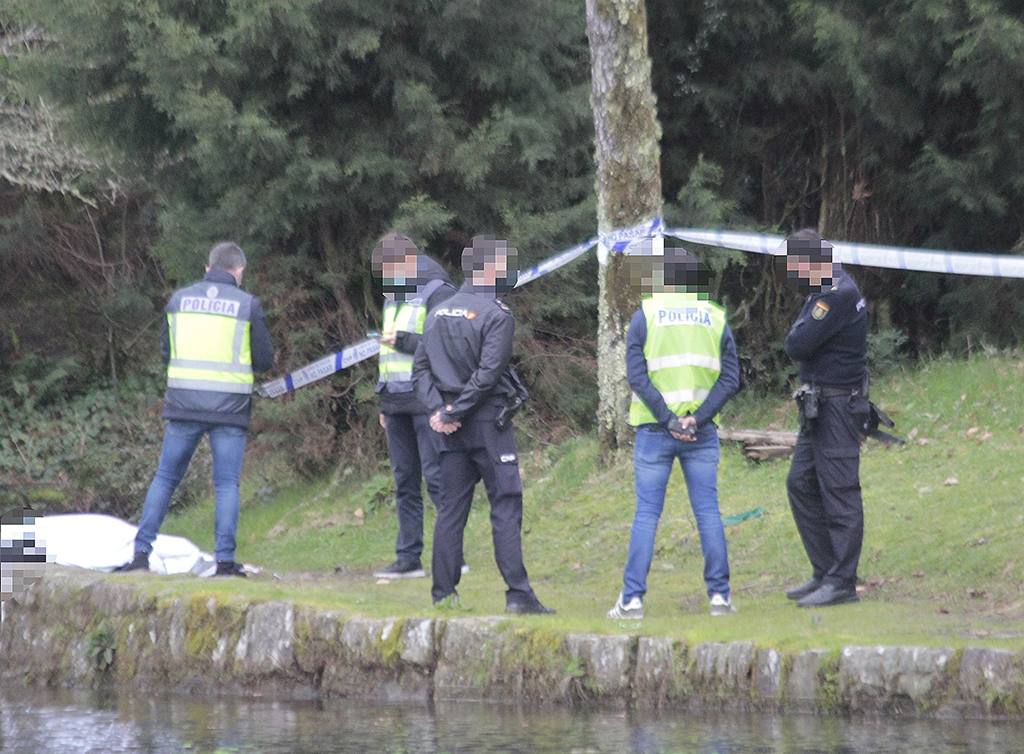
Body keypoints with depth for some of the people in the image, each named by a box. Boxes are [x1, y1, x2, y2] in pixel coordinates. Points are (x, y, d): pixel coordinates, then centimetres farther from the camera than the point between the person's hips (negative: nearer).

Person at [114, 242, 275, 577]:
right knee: (227, 484, 3)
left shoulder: (179, 299, 8)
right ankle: (225, 559, -4)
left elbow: (166, 353, 13)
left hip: (183, 403, 2)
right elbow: (265, 360, 3)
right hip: (229, 409, -2)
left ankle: (141, 552, 5)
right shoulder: (248, 304, -1)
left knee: (165, 478, 10)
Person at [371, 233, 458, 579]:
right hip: (398, 403, 8)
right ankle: (408, 557, 8)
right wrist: (384, 404, 23)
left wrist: (406, 341, -17)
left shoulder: (438, 293, -7)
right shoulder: (393, 297, 20)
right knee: (405, 482, 7)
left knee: (436, 476, -11)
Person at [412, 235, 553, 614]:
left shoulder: (438, 314, 11)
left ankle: (443, 593, 8)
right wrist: (452, 413, -11)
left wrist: (437, 409, -1)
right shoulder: (496, 315, -9)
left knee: (450, 508, 8)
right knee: (506, 506, -5)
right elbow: (487, 373, -17)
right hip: (488, 423, -6)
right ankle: (518, 594, -9)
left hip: (452, 428, 6)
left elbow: (421, 368, 8)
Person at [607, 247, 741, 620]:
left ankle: (632, 598, -2)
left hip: (655, 431, -1)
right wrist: (697, 419, -9)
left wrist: (669, 420, -12)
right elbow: (730, 378, -1)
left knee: (646, 513, 1)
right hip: (702, 433, 1)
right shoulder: (715, 318, 8)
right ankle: (719, 596, 3)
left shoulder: (646, 314, 2)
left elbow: (637, 375, -9)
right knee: (708, 512, 5)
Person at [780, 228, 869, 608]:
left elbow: (797, 345, -20)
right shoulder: (829, 290, 15)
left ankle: (841, 583, -5)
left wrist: (802, 324, -3)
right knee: (801, 484, 12)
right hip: (818, 407, 11)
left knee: (839, 492, -7)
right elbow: (798, 343, 19)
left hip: (837, 408, -11)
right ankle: (824, 572, 18)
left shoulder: (838, 295, -18)